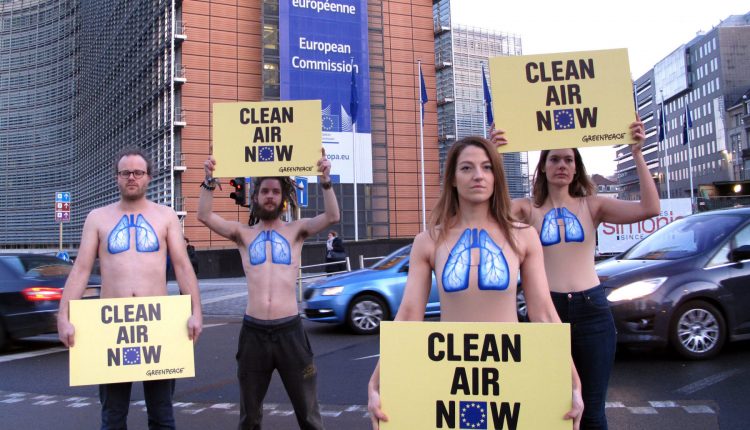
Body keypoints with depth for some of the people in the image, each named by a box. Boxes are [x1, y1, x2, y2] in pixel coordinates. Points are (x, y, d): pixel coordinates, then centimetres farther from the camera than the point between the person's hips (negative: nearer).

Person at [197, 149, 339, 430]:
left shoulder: (296, 230, 6)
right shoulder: (243, 234, 8)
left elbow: (332, 217, -9)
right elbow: (204, 216, -4)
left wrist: (325, 182, -22)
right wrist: (209, 181, -16)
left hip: (289, 331, -1)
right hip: (253, 332, 1)